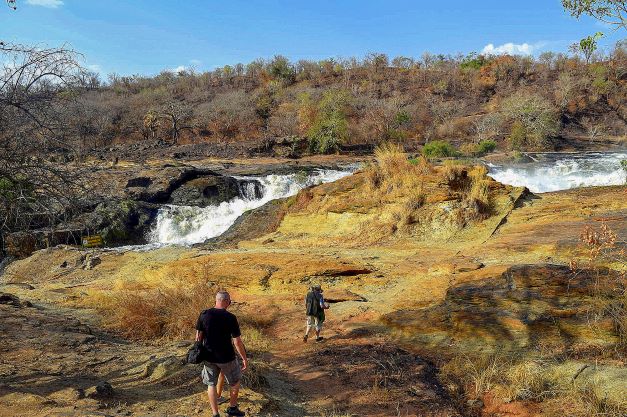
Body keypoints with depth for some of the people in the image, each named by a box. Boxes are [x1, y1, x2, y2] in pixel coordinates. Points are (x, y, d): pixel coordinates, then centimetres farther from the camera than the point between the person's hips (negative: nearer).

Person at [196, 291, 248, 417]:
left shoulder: (204, 315, -8)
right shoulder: (231, 318, -17)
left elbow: (198, 337, 0)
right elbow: (237, 342, -14)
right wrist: (244, 359, -3)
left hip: (209, 357, 3)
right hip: (226, 358, -3)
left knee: (211, 384, 19)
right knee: (235, 381, 22)